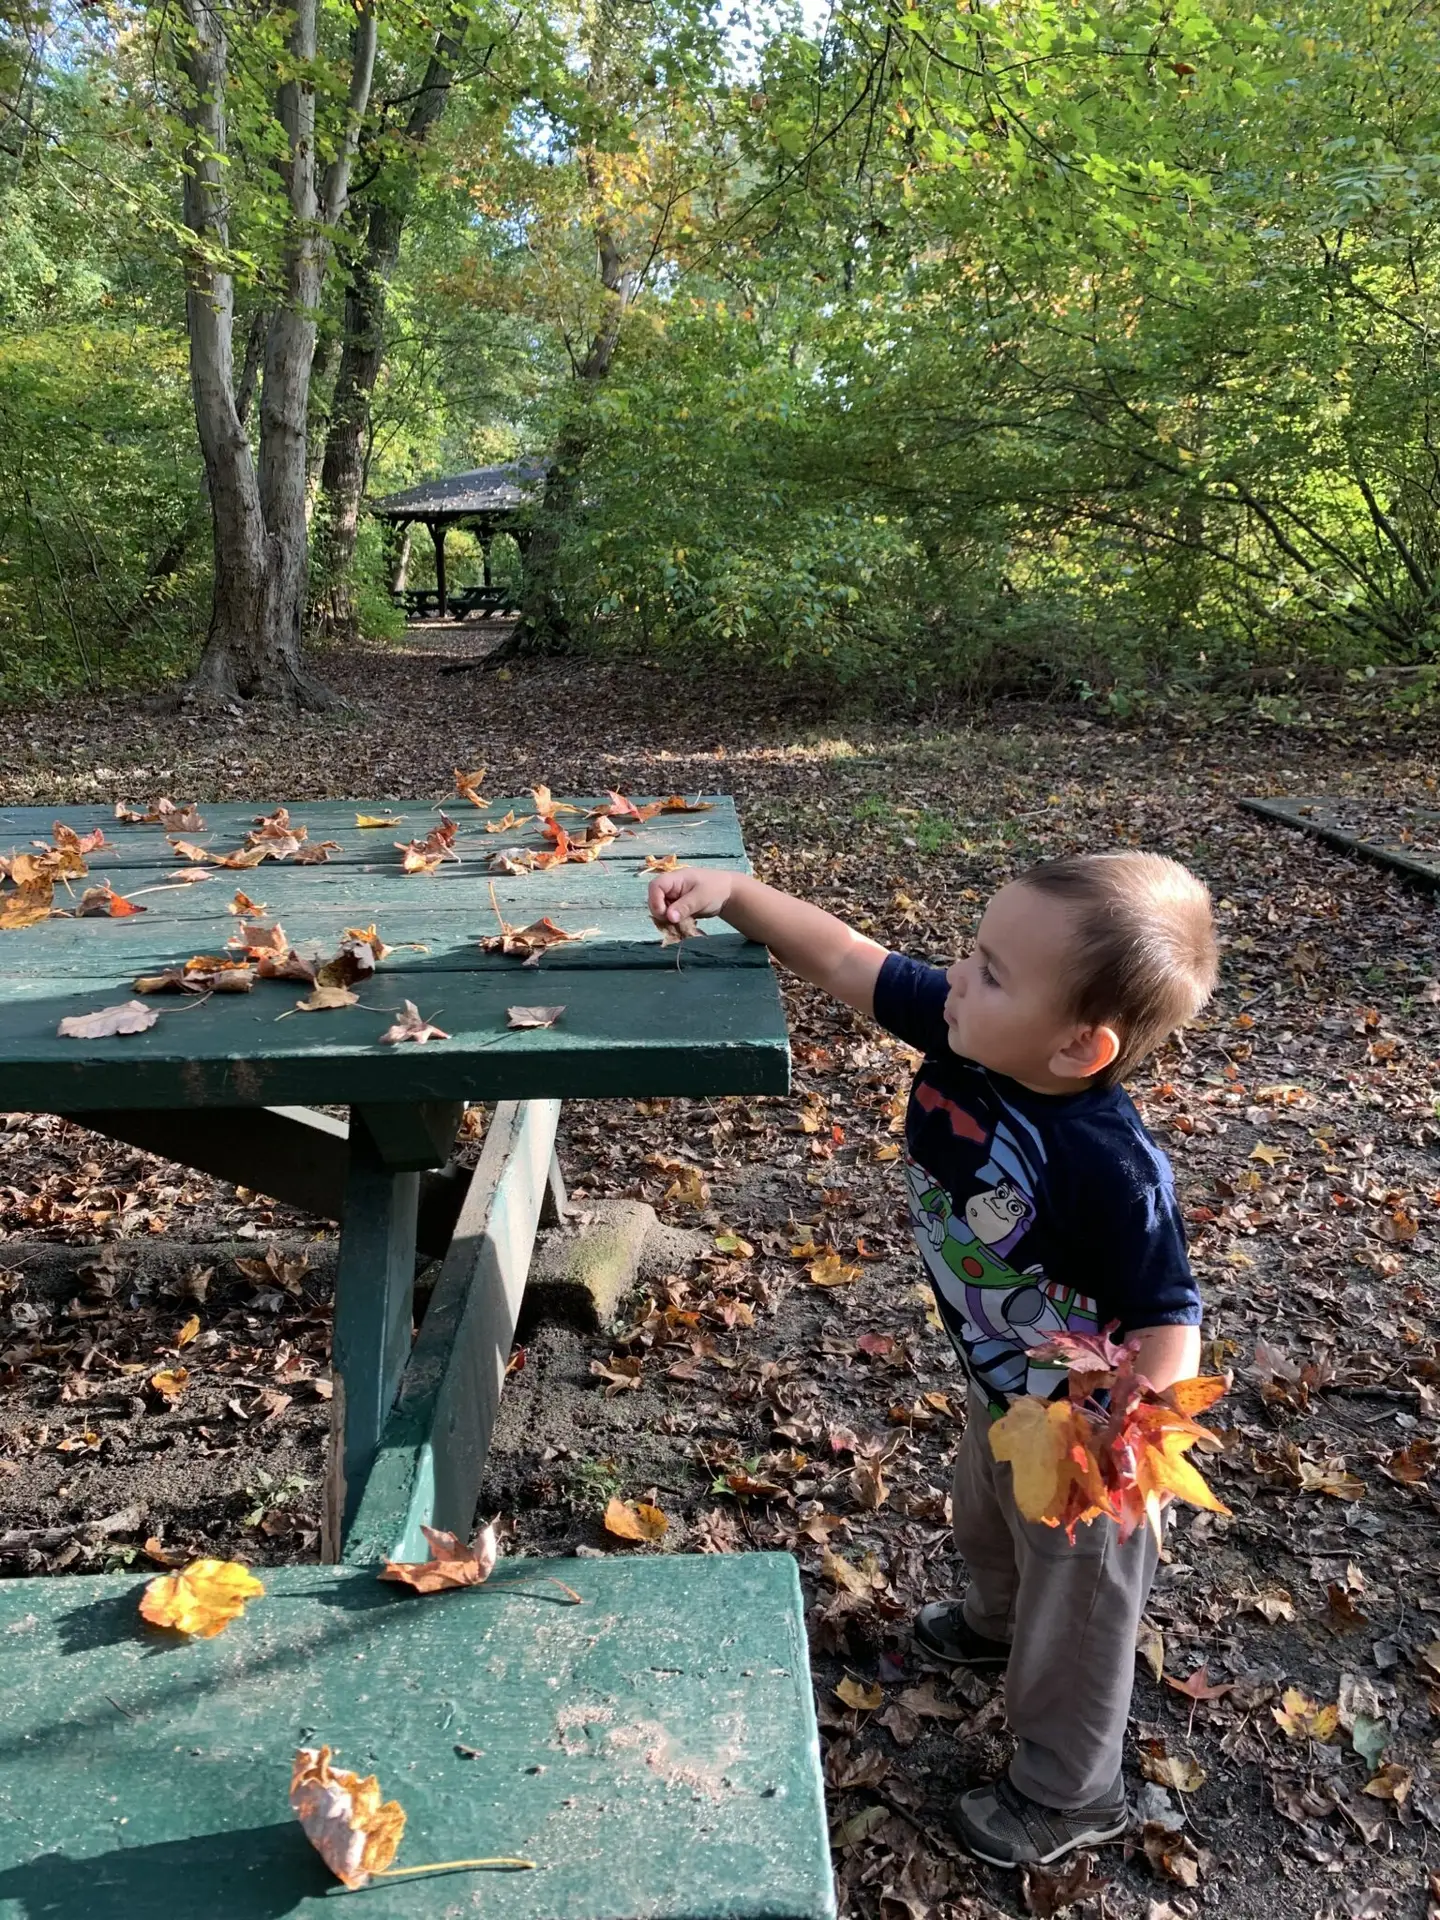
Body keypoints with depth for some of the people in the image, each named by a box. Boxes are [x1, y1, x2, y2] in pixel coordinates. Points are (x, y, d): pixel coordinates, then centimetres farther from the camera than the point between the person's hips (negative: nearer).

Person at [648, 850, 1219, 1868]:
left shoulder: (1114, 1169, -40)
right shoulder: (961, 1034, -22)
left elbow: (1167, 1322, -32)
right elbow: (845, 958, -15)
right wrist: (734, 892, -20)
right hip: (1003, 1389, 8)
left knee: (1073, 1602, 19)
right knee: (987, 1520, 37)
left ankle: (1071, 1792, 47)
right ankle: (996, 1621, 70)